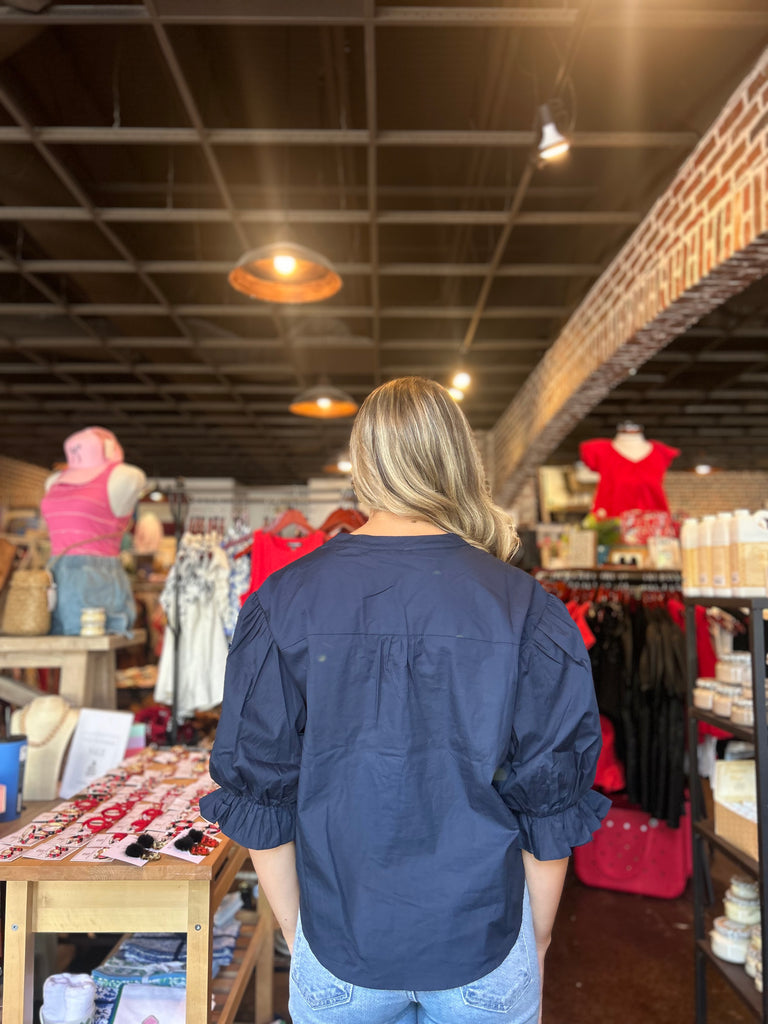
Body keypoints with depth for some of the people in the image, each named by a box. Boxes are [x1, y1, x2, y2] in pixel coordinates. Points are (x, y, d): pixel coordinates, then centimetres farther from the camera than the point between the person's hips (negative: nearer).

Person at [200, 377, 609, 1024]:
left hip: (339, 949, 1)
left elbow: (260, 799, -7)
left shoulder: (282, 602, -15)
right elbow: (552, 806, -9)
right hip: (486, 947, 0)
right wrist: (537, 940, 8)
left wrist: (295, 928, 8)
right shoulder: (527, 609, -16)